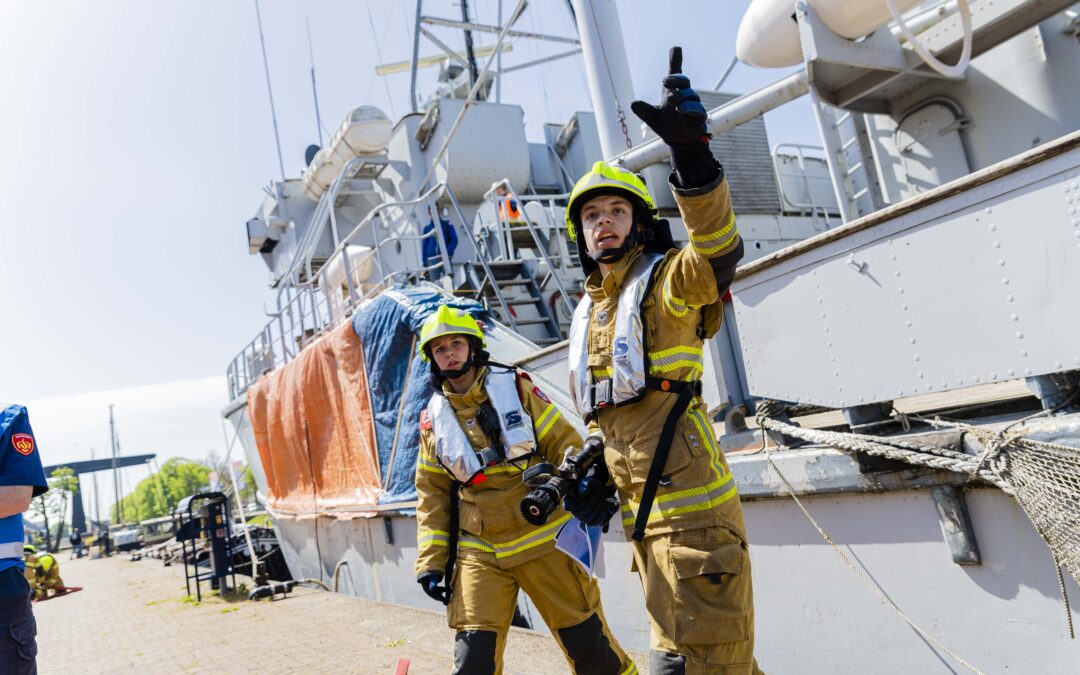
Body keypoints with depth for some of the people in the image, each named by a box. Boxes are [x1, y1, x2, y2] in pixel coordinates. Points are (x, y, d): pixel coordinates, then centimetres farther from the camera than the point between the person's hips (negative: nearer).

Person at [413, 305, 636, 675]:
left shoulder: (515, 387, -2)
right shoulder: (433, 418, 6)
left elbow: (564, 443, -1)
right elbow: (432, 497, 10)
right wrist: (431, 562, 5)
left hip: (542, 539, -2)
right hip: (479, 553, 2)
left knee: (588, 643, 5)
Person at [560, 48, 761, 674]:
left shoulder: (667, 281, -5)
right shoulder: (589, 313, 17)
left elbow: (717, 249, -30)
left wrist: (691, 152, -42)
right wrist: (598, 477, 14)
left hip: (690, 501, -8)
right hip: (643, 509, 8)